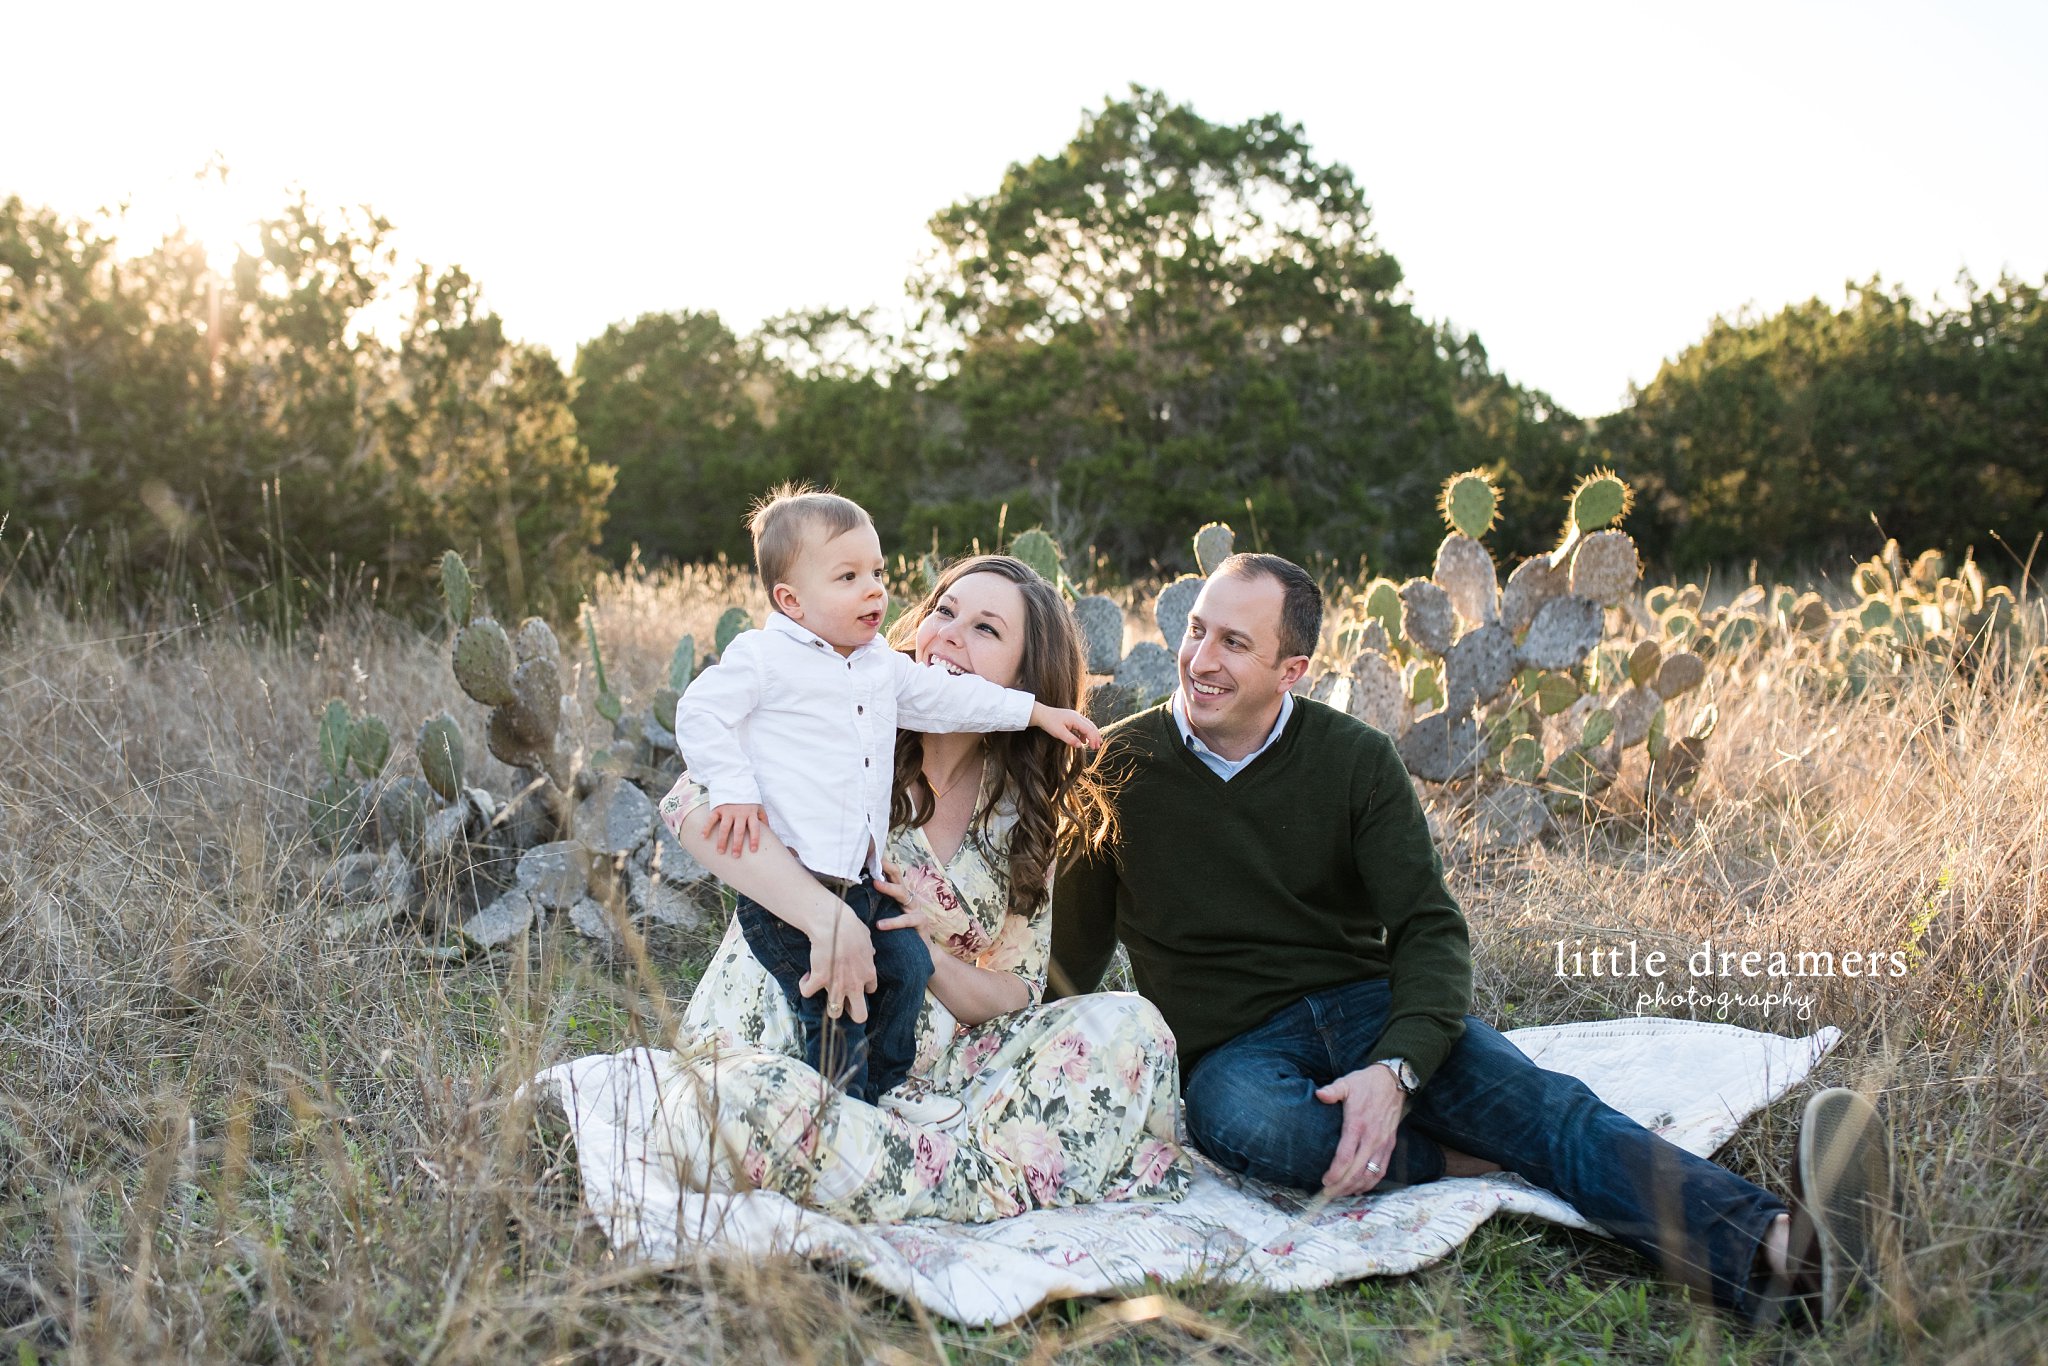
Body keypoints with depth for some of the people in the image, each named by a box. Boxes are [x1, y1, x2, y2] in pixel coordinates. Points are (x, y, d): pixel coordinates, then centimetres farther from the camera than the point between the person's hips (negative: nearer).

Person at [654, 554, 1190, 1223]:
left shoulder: (1025, 814, 6)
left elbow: (1016, 997, 5)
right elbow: (694, 802, -25)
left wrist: (932, 959, -17)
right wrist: (827, 915, -35)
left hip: (924, 1067, 3)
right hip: (781, 1050, -3)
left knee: (1129, 1023, -13)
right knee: (718, 1097, -38)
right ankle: (1022, 1178, -27)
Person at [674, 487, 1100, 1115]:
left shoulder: (883, 664, 12)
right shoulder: (762, 656, -9)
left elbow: (945, 696, 21)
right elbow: (701, 715, -7)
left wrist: (1038, 712, 22)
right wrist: (734, 792, -17)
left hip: (858, 875, 8)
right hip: (787, 876, -8)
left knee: (906, 967, 12)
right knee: (836, 1004, -10)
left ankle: (882, 1091, 31)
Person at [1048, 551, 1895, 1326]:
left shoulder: (1356, 761, -1)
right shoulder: (1117, 767, -1)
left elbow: (1429, 931, -7)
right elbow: (1072, 950, 7)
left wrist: (1396, 1068, -25)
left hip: (1365, 1007, 1)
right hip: (1228, 1047, 0)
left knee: (1532, 1098, -28)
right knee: (1244, 1122, -39)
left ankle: (1775, 1254, -46)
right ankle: (1469, 1165, -26)